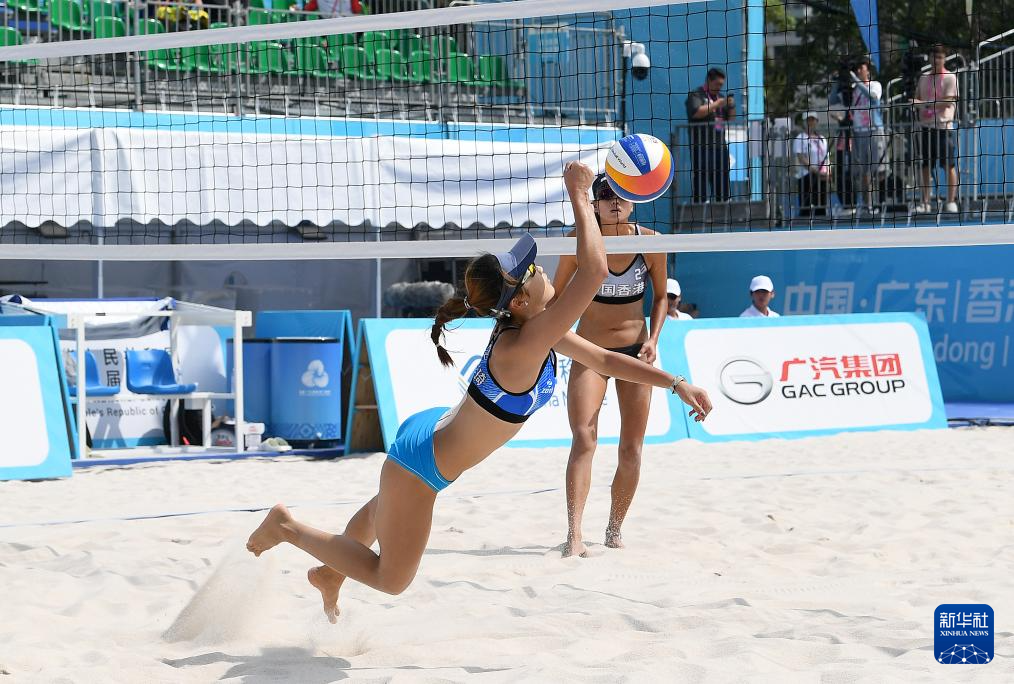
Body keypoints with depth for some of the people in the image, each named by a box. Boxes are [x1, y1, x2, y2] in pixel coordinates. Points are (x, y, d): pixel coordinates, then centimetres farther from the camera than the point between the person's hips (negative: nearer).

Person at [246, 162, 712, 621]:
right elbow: (594, 270, -44)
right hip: (423, 460, -10)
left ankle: (329, 573, 62)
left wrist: (675, 384, 1)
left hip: (428, 431, 10)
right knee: (390, 579, 4)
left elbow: (604, 360, 5)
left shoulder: (538, 331, -8)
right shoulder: (523, 347, -36)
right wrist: (579, 195, -39)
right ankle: (287, 526, 13)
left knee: (381, 514, 36)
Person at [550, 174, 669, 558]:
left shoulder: (650, 242, -9)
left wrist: (653, 339, -7)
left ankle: (614, 532, 21)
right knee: (584, 437, -19)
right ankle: (574, 536, -26)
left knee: (631, 449, 4)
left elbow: (661, 296, 6)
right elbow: (555, 296, -2)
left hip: (634, 349, 2)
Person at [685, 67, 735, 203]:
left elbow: (731, 119, 23)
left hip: (720, 146, 7)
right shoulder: (696, 96, 0)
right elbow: (696, 112, -19)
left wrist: (732, 106, 3)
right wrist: (717, 104, -15)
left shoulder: (720, 97, 21)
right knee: (701, 180, -10)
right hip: (702, 147, -7)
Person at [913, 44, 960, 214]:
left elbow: (948, 102, -11)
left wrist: (926, 104, -19)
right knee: (926, 166, 5)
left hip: (944, 126, -5)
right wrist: (916, 103, -5)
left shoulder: (950, 78, -2)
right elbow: (917, 99, 19)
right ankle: (925, 203, 9)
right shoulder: (923, 78, 15)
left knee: (949, 165, -3)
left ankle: (951, 202, 2)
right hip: (926, 126, 5)